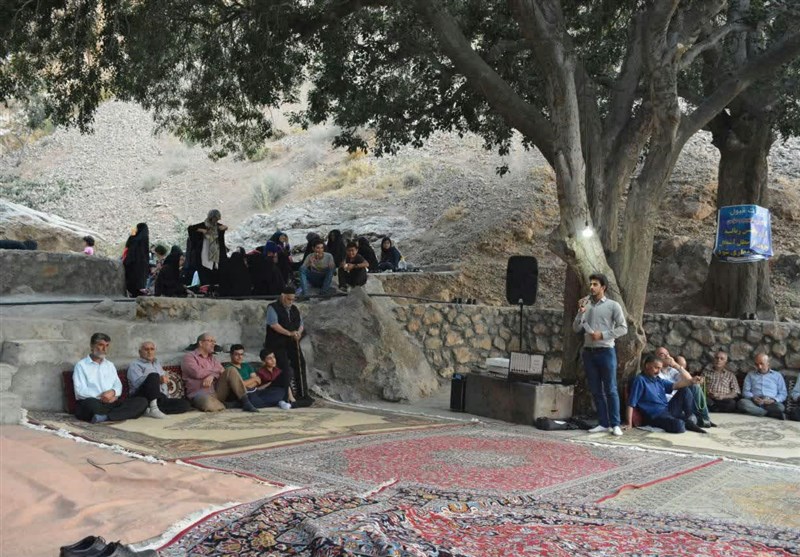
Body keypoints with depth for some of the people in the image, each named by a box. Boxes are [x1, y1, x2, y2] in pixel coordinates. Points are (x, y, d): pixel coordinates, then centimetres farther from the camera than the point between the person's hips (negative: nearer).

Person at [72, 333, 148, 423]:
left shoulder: (110, 365, 24)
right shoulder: (81, 365, 5)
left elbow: (118, 385, 13)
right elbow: (80, 391, -7)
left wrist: (113, 392, -10)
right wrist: (101, 396, -13)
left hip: (110, 403, 6)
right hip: (90, 403, -6)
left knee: (142, 401, -19)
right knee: (91, 403, -44)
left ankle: (105, 417, -33)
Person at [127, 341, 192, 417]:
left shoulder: (158, 364, 32)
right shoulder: (135, 365, 10)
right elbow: (137, 382, -10)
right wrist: (158, 379, -20)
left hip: (161, 398, 6)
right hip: (143, 397, -6)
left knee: (185, 404, -18)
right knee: (154, 375, -32)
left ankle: (150, 410, -28)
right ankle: (154, 408, -40)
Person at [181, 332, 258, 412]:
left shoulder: (213, 359, 23)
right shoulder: (189, 357, 3)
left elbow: (222, 372, 6)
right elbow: (198, 373, -15)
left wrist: (212, 376, -17)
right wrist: (216, 371, -2)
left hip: (217, 391, 6)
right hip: (200, 393, -6)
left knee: (231, 371, -16)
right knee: (208, 403, -42)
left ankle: (245, 403, -21)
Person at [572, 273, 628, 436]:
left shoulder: (613, 306, -1)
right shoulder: (586, 305, 11)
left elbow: (623, 328, -6)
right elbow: (576, 328, 7)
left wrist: (603, 335, -14)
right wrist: (581, 312, -7)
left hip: (605, 351, -4)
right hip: (588, 352, 5)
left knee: (610, 389, -2)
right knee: (596, 390, 7)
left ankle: (615, 424, 3)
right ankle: (603, 423, 13)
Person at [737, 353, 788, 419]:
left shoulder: (777, 375, 20)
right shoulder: (750, 375, 22)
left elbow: (783, 394, 12)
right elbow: (745, 391, 12)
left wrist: (773, 400, -9)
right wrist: (753, 398, -11)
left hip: (770, 403, -1)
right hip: (754, 403, 2)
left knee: (780, 407, -37)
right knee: (742, 402, -35)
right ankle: (772, 413, -31)